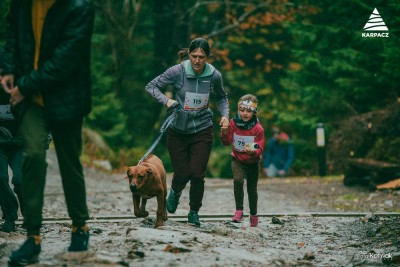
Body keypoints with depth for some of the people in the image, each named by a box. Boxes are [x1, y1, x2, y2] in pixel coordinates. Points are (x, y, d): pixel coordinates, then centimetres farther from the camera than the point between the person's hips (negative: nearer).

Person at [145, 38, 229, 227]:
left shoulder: (214, 76, -7)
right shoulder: (178, 71, -15)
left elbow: (221, 97, 14)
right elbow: (151, 86, -6)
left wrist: (225, 115, -3)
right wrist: (166, 100, -22)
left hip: (202, 131, 1)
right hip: (178, 131, -1)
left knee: (197, 174, -6)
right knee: (182, 174, 0)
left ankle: (194, 213, 18)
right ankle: (176, 192, 39)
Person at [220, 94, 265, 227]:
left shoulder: (258, 128, -19)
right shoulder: (233, 123, -12)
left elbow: (260, 149, -18)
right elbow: (227, 142, -9)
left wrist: (253, 151, -40)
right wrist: (225, 132, -29)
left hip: (252, 162, 0)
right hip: (237, 160, 1)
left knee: (252, 188, 11)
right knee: (238, 180, -25)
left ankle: (253, 215, 31)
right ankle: (239, 211, -16)